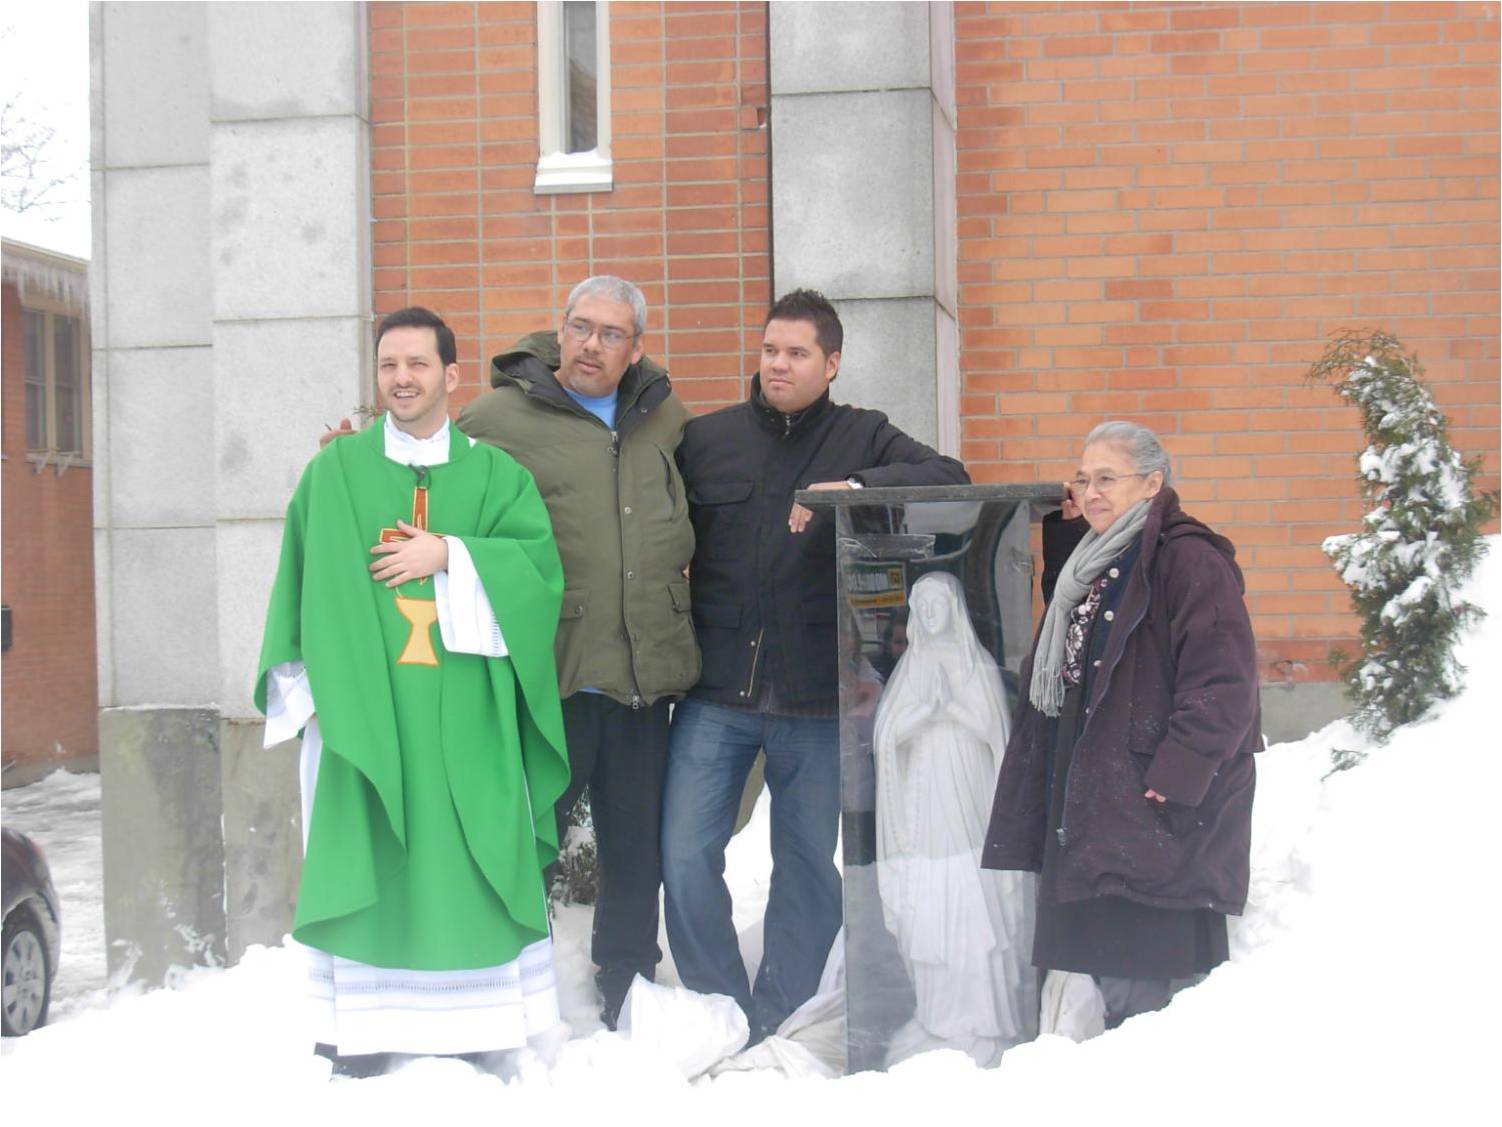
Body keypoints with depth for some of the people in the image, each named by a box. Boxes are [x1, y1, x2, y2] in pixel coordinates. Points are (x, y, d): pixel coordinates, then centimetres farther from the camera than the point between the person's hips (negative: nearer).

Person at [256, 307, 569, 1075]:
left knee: (462, 861, 0)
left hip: (464, 714, 0)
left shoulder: (494, 475, 8)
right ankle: (362, 1023, 4)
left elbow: (541, 564, -3)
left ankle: (467, 1019, 9)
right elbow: (302, 582, 5)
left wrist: (450, 555, -12)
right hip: (359, 704, 0)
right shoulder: (335, 472, 7)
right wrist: (302, 681, -2)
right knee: (363, 861, -1)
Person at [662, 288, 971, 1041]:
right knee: (685, 857, -4)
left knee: (809, 864, 7)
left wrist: (855, 489, -24)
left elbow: (947, 478, -9)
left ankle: (780, 1028, 20)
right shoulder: (706, 439, 8)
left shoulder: (864, 439, 5)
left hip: (818, 697, 0)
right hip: (715, 694, 1)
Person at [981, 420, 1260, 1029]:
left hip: (1156, 813, -9)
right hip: (1093, 801, 10)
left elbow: (1223, 687, -18)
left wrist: (1174, 778, -24)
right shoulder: (1094, 558, 18)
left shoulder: (1190, 559, -12)